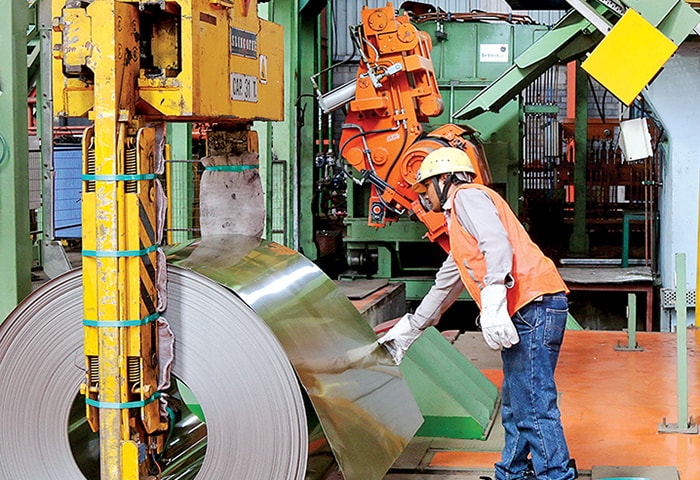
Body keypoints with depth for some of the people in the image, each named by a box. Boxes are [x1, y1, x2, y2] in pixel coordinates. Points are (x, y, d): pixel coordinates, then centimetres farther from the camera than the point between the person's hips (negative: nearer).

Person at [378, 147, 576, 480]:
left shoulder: (467, 196, 1)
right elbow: (445, 286, 40)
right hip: (524, 313, 10)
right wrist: (405, 332, 46)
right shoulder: (457, 220, 32)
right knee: (515, 404, 15)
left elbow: (497, 244, -18)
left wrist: (493, 305, -28)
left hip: (534, 305, -10)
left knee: (533, 405, -11)